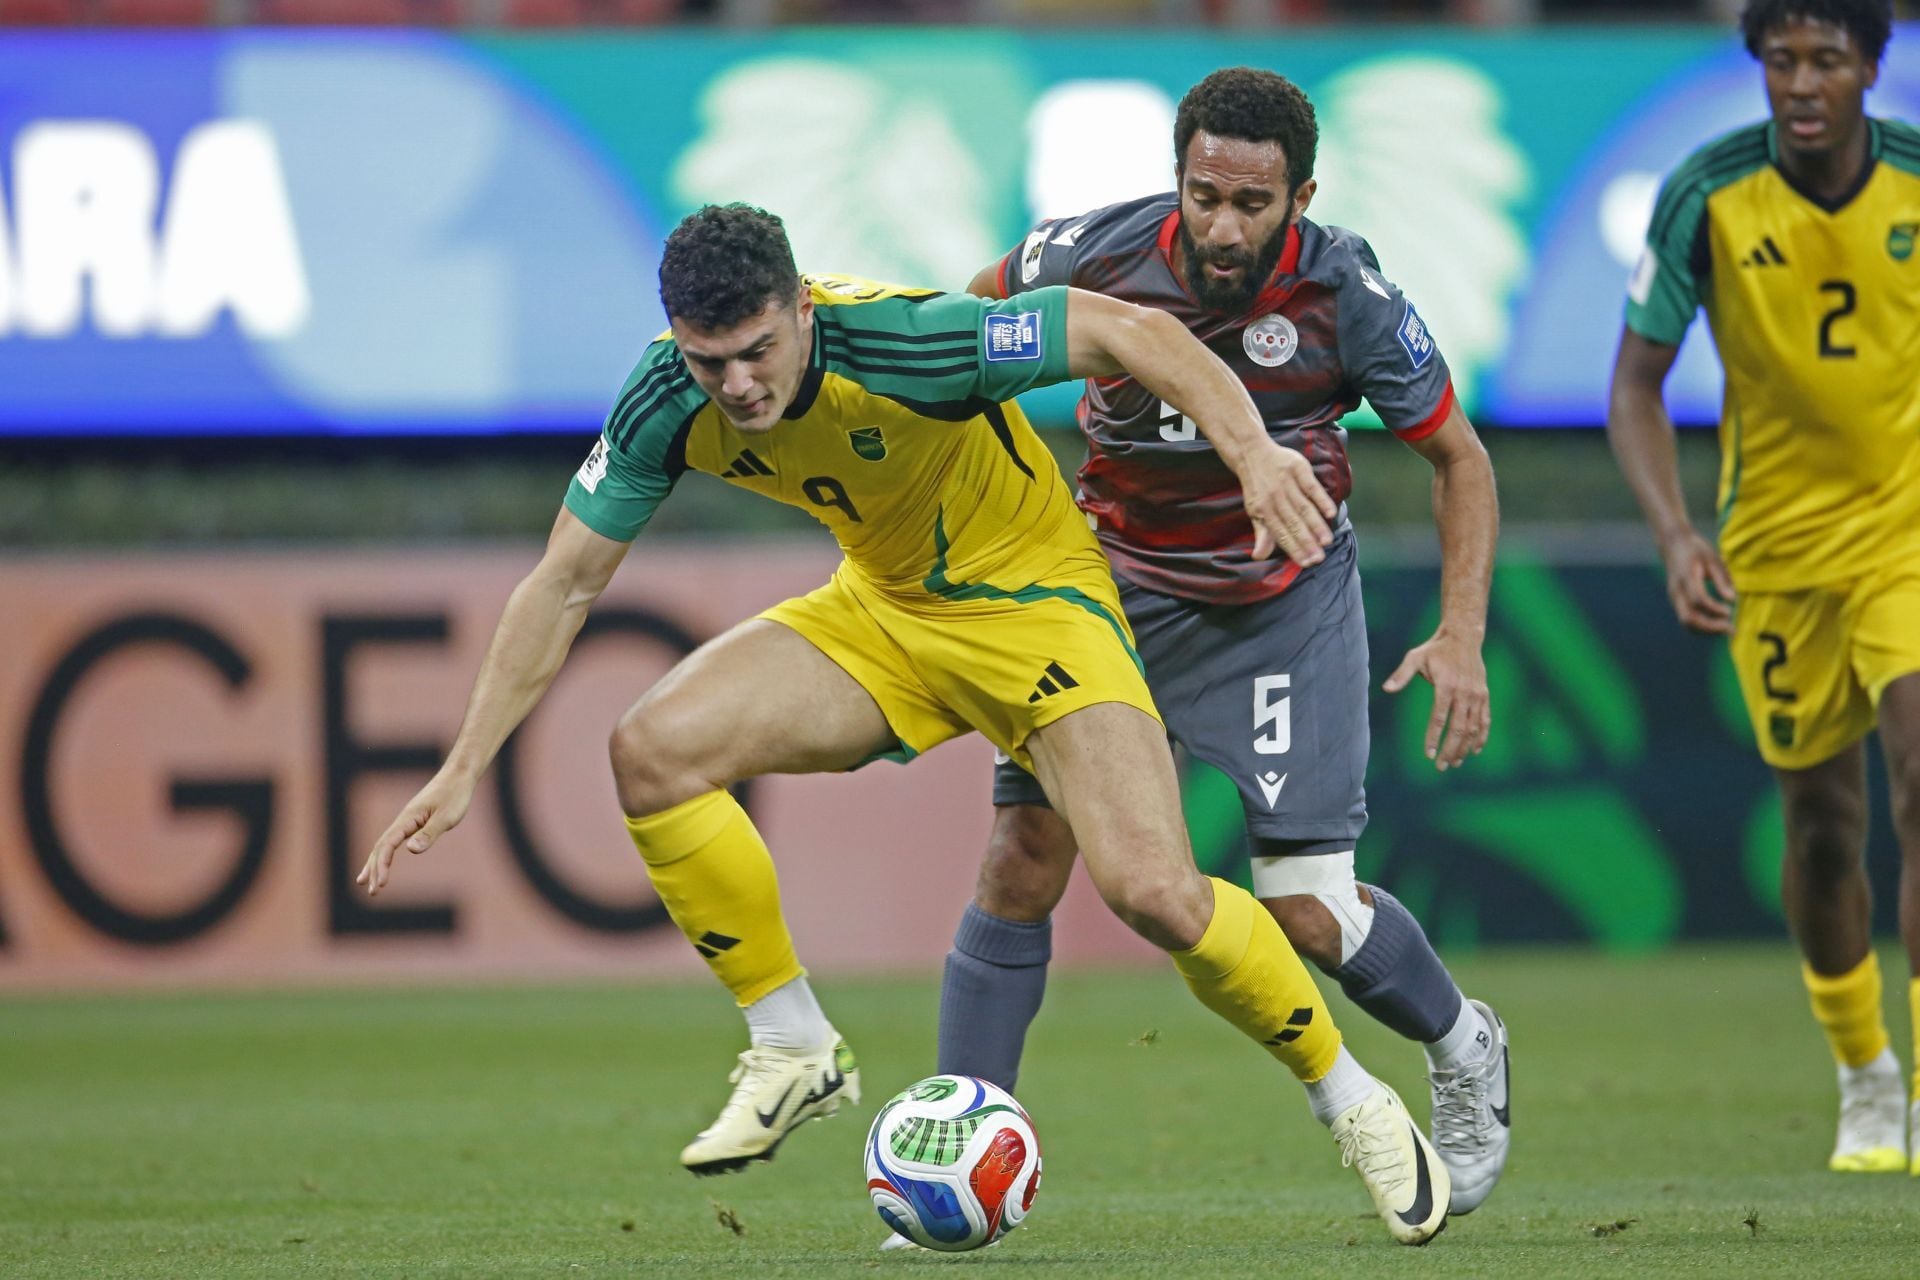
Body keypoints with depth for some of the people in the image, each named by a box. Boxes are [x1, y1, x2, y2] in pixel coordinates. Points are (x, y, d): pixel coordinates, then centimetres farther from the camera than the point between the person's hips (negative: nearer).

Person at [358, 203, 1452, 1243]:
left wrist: (1254, 449, -39)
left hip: (1036, 596, -5)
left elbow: (1127, 330, -25)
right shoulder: (669, 406, -16)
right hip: (881, 611, 5)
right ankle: (795, 1052, 0)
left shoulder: (907, 342, -32)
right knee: (653, 749, -18)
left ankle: (1349, 1097, 5)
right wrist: (464, 770, -10)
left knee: (1156, 892, -22)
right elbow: (563, 585, -6)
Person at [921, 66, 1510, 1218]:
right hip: (1117, 579, 2)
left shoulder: (1347, 295, -21)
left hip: (1285, 604, -2)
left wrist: (1461, 636, -16)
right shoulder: (1095, 257, -19)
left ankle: (1462, 1048, 25)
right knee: (1024, 857, -9)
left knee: (1307, 910, -7)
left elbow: (1460, 458, -7)